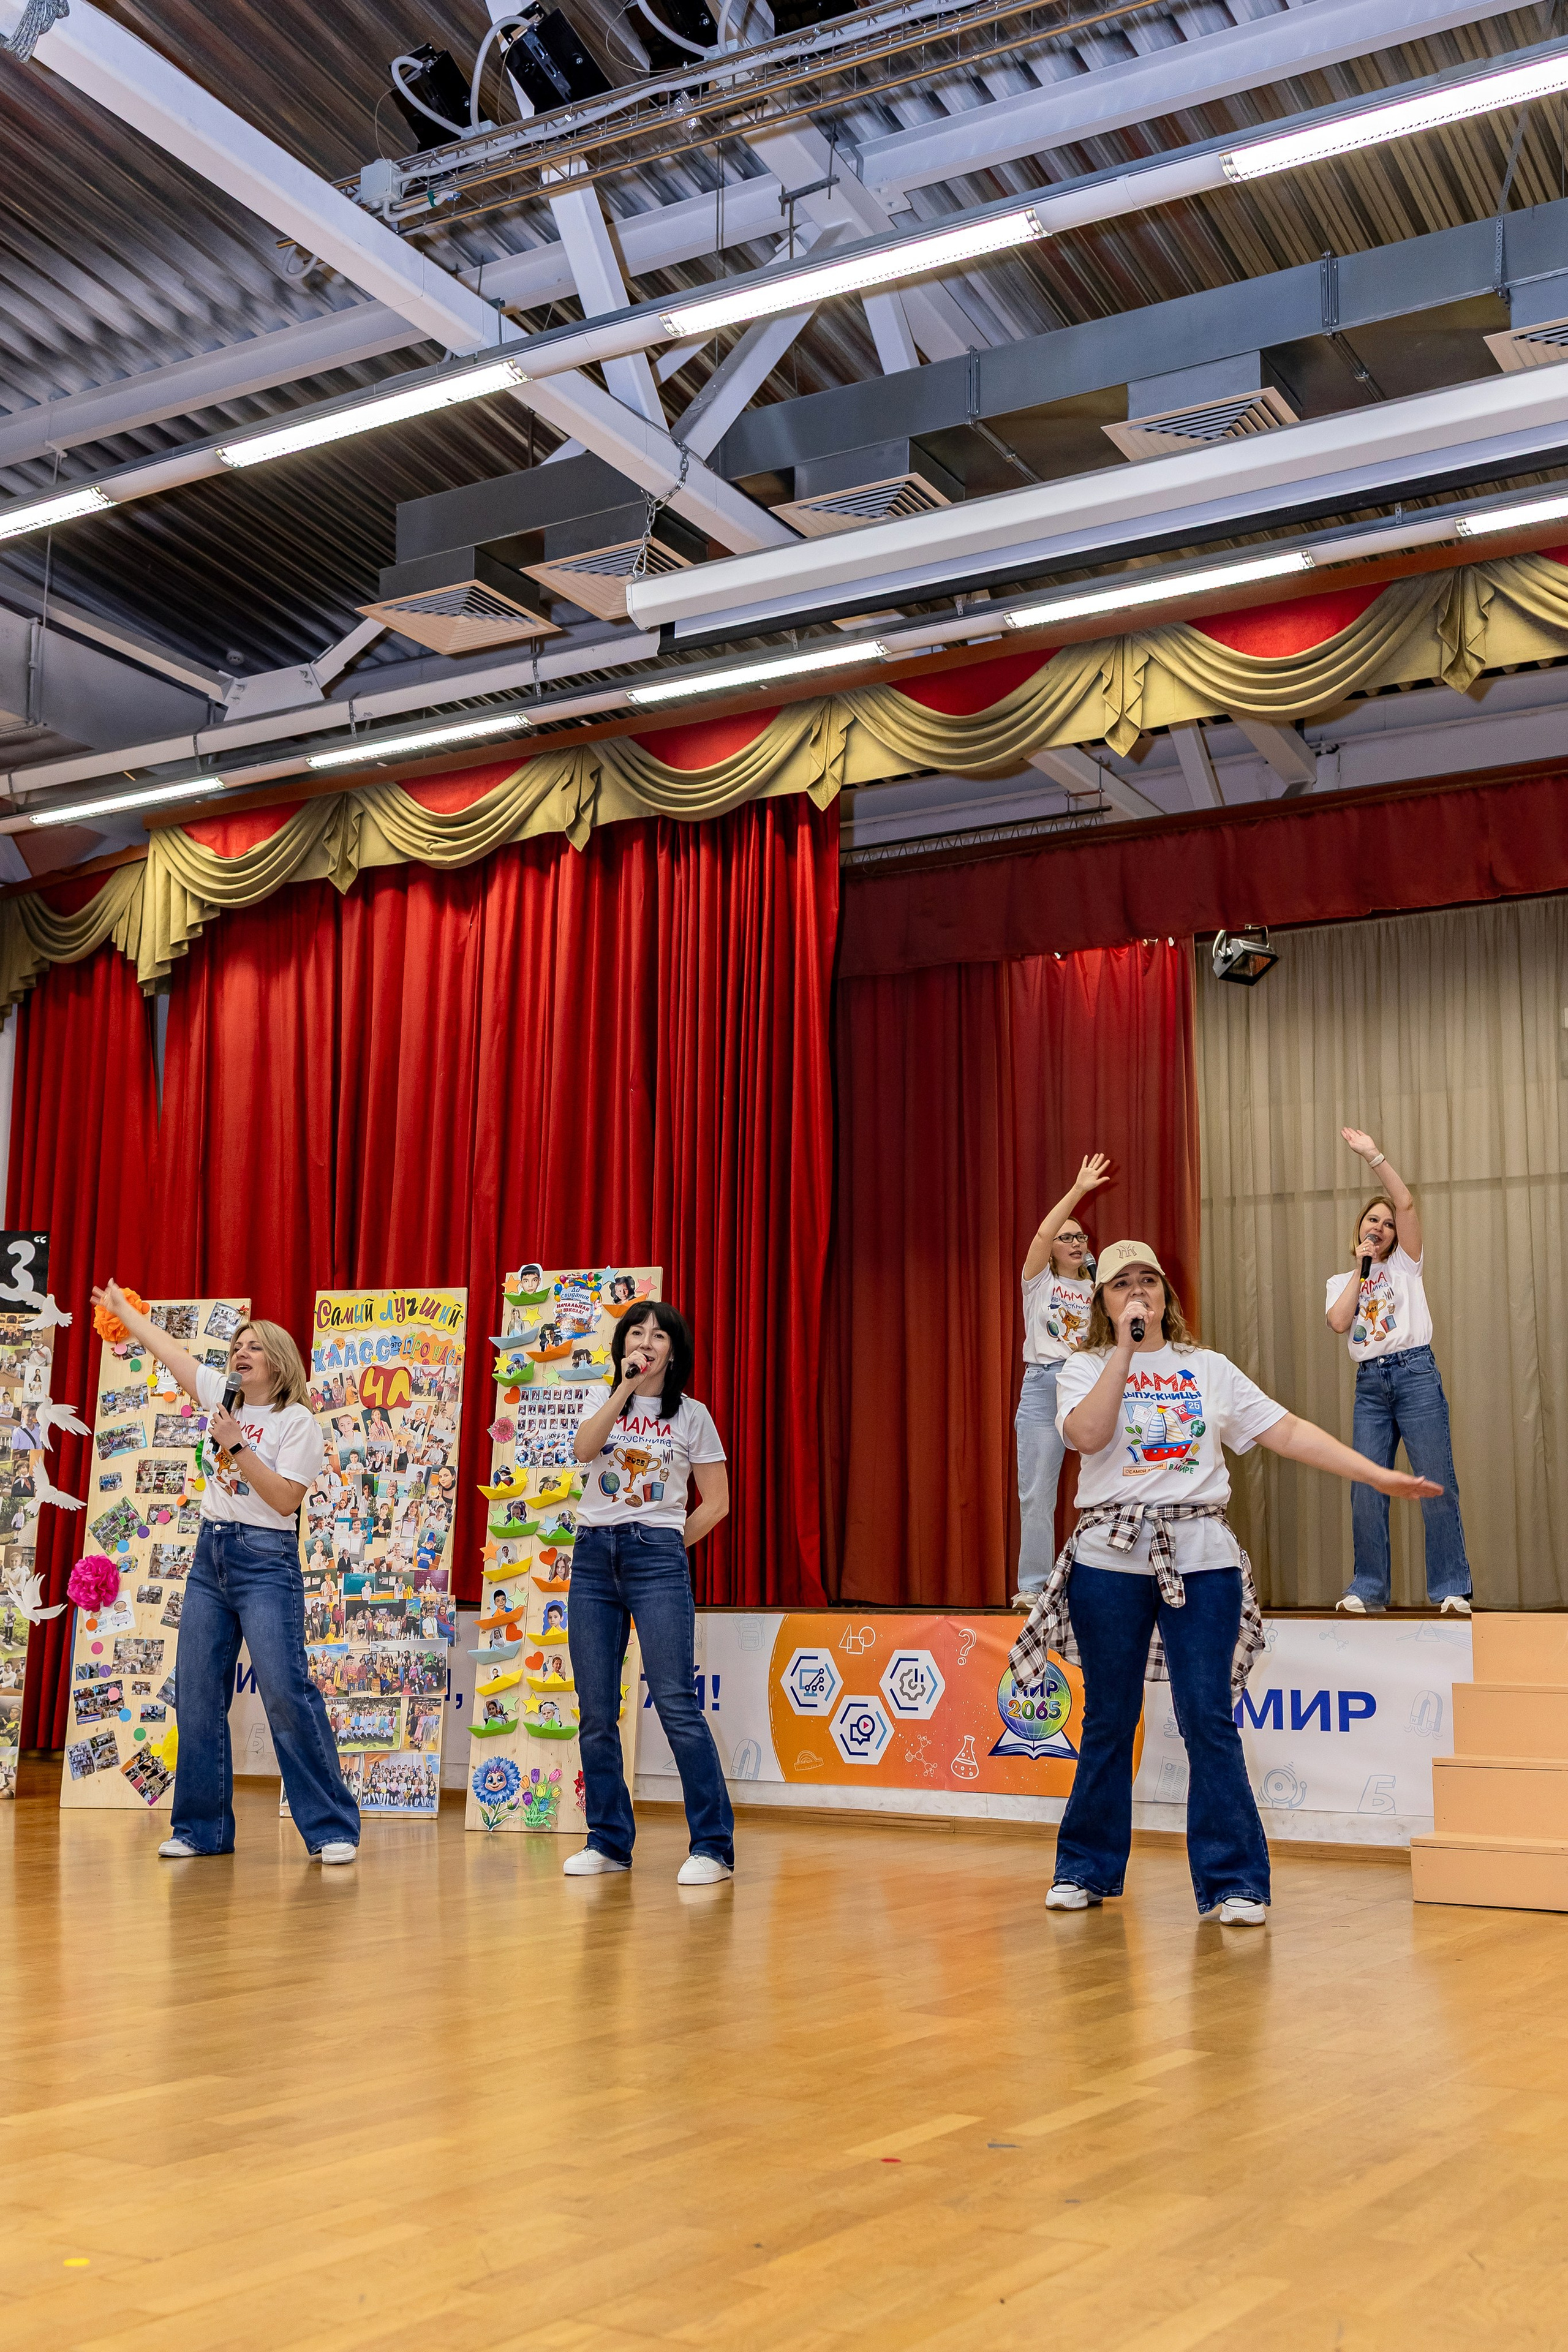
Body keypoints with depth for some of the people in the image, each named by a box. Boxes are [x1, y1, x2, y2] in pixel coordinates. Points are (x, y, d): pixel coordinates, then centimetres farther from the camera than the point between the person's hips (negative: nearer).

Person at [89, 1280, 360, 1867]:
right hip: (209, 1555, 7)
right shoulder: (221, 1396, 12)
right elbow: (165, 1348, 22)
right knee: (197, 1695, 4)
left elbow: (286, 1499, -15)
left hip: (265, 1560, -7)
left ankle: (332, 1828, -10)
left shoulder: (297, 1421, -6)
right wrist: (121, 1307, 31)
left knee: (286, 1691, -13)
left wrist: (236, 1446, -17)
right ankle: (202, 1828, 12)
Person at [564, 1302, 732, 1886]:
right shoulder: (604, 1405, 13)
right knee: (596, 1711, 3)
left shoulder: (691, 1416, 6)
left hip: (656, 1559, -3)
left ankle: (713, 1847, -8)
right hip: (593, 1558, 4)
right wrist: (625, 1388, -13)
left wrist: (669, 1547, 5)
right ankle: (609, 1841, 14)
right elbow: (583, 1449, -10)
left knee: (676, 1703, -11)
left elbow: (716, 1502, 7)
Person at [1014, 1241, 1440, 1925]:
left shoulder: (1210, 1370, 12)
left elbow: (1288, 1433, 8)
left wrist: (1381, 1476, 1)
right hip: (1111, 1559, -1)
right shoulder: (1085, 1369, 6)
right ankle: (1087, 1869, 22)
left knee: (1209, 1720, -4)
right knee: (1109, 1720, 7)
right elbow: (1088, 1435, -15)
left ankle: (1234, 1881, 4)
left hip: (1201, 1557, 1)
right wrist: (1126, 1347, -12)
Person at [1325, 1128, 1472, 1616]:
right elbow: (1339, 1323, -4)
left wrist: (1374, 1156, -9)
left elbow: (1407, 1204, -5)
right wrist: (1360, 1270, 0)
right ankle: (1367, 1589, 7)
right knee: (1366, 1491, -1)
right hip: (1370, 1383, 3)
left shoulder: (1404, 1265, 10)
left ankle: (1452, 1589, -2)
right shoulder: (1340, 1281, 17)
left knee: (1437, 1484, -6)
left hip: (1415, 1373, -3)